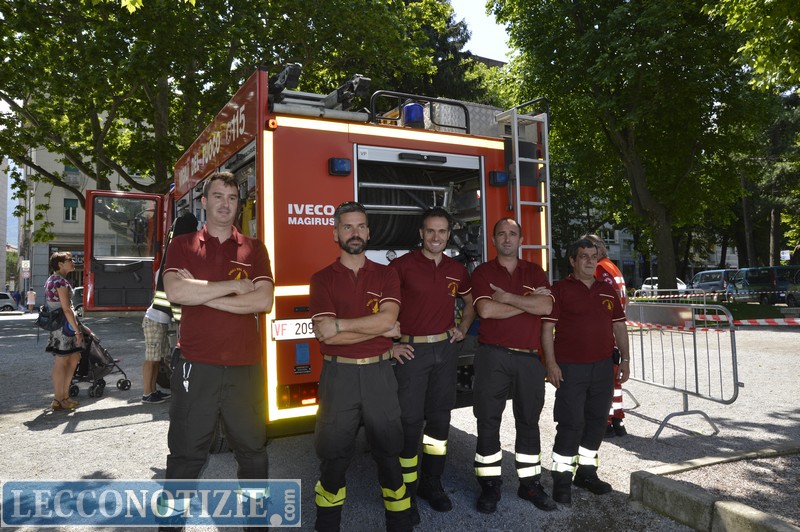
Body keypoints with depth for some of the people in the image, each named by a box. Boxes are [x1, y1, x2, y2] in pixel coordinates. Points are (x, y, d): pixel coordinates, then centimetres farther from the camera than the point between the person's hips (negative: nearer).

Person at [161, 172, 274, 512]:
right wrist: (235, 285, -13)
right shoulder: (182, 246, 5)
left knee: (253, 452, 14)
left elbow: (264, 301, -8)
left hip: (245, 368, 2)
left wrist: (203, 295, -11)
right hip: (196, 367, -1)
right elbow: (175, 292, -14)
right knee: (185, 456, 10)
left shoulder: (254, 249, 7)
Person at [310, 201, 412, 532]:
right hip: (338, 374, 0)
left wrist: (339, 324, -14)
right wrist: (381, 330, -10)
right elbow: (325, 334, -12)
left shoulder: (386, 275, 4)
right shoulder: (322, 279, 0)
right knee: (334, 453, 11)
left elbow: (387, 318, -13)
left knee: (388, 451, 11)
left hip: (379, 372, 1)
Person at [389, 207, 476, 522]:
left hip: (446, 350, 5)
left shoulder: (456, 269, 8)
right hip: (412, 350, -5)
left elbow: (471, 301, 25)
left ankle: (432, 484, 28)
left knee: (440, 418, 12)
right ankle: (406, 493, 14)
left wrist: (463, 327, 10)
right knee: (410, 421, 0)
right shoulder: (402, 265, -8)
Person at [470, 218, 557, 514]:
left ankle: (530, 483, 25)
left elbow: (546, 306, -7)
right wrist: (528, 301, -8)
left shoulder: (535, 272, 10)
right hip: (492, 356, -2)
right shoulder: (482, 272, 3)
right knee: (488, 421, 2)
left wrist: (507, 297, -11)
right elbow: (485, 309, -14)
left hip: (528, 357, 3)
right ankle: (489, 485, 15)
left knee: (529, 421, 12)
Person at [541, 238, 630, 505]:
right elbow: (547, 327, -10)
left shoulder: (607, 290, 12)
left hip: (602, 366, 6)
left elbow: (619, 326, 16)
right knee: (571, 424, -4)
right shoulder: (560, 289, -5)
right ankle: (561, 478, 7)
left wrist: (625, 359, 10)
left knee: (597, 421, 12)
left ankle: (586, 471, 27)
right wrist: (551, 363, -16)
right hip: (570, 368, -5)